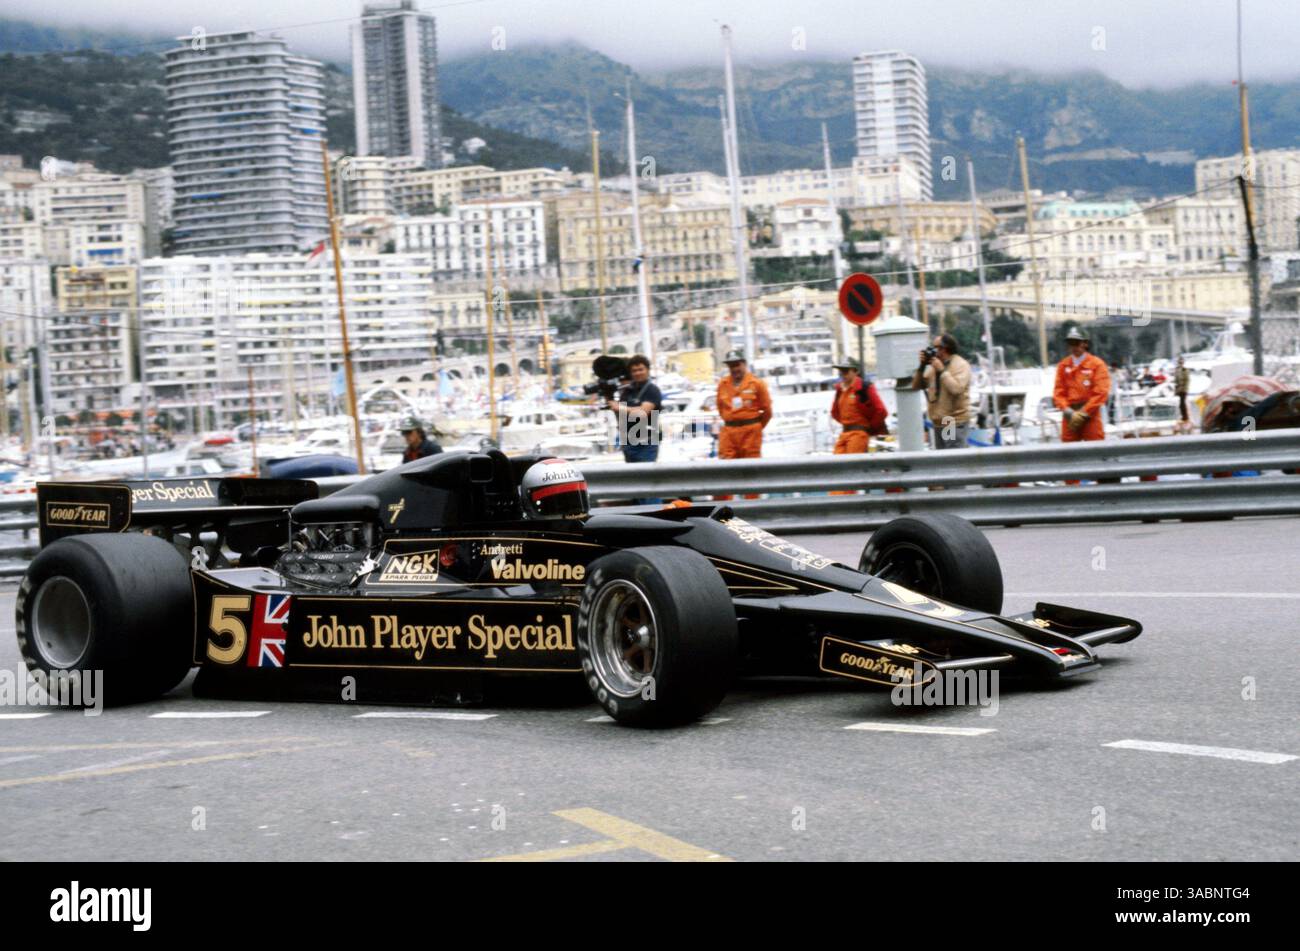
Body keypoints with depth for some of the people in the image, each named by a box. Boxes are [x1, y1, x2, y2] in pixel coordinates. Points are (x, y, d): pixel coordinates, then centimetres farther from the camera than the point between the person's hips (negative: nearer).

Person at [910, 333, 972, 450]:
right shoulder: (933, 366, 14)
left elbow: (956, 388, -24)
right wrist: (922, 367, 0)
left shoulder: (960, 365, -8)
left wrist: (942, 371, -17)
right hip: (937, 423, 8)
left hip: (955, 423, -8)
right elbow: (916, 386, 12)